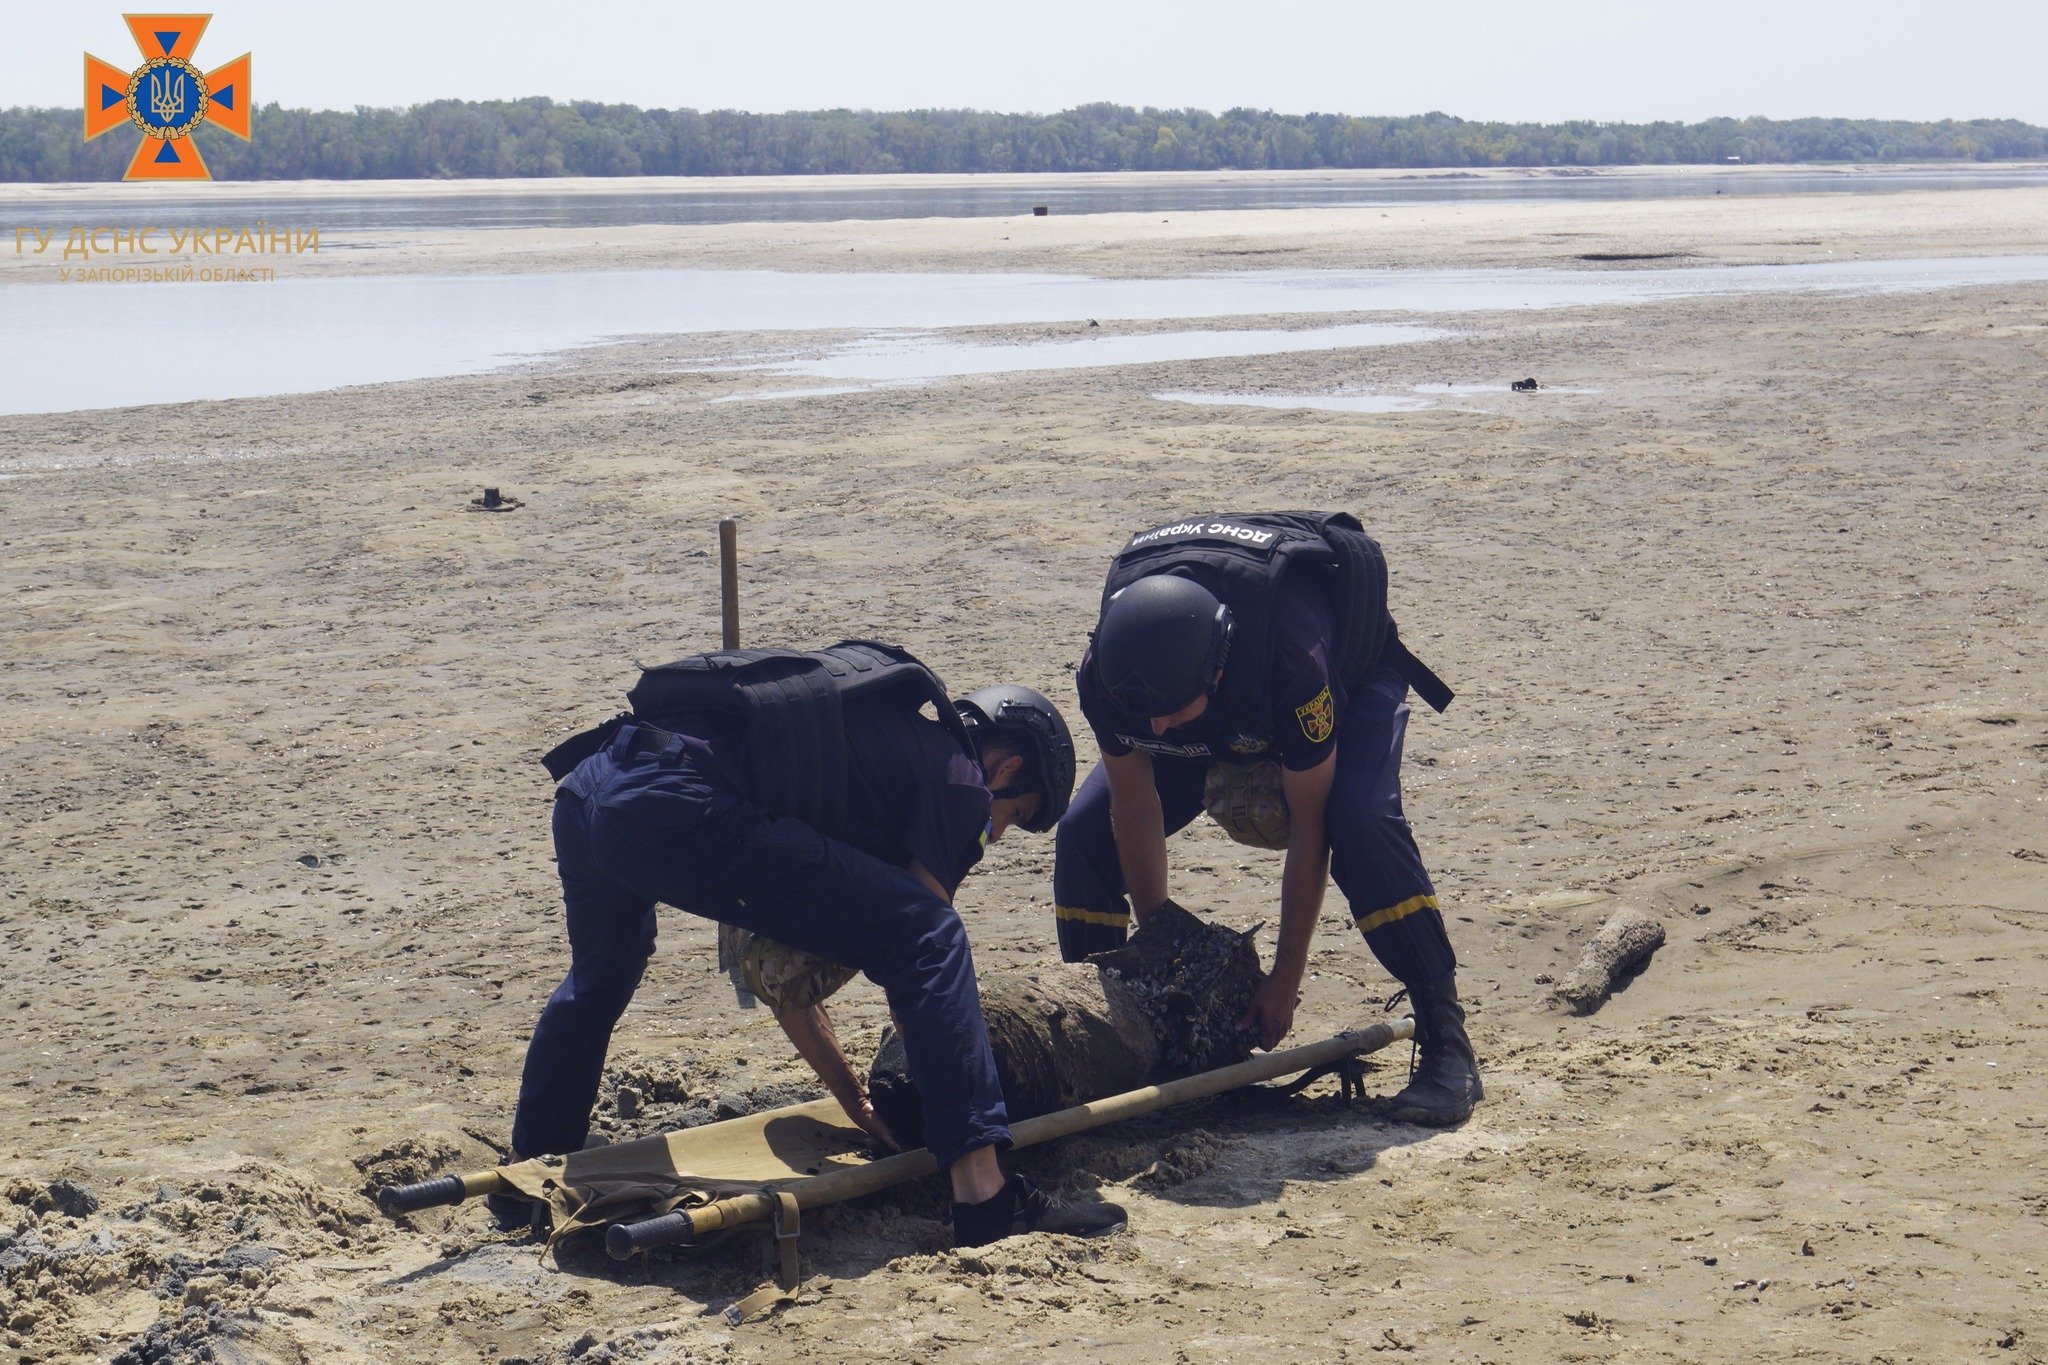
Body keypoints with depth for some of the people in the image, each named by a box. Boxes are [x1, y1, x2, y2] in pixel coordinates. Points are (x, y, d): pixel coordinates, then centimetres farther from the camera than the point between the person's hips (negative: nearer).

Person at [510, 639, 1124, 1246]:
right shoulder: (957, 775, 10)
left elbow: (782, 958, 36)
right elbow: (921, 950, 7)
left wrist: (852, 1096, 39)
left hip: (583, 785, 10)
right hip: (676, 806, -10)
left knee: (599, 978, 40)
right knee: (926, 935, -4)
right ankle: (985, 1199, -11)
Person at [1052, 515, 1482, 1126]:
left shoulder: (1293, 665, -44)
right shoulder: (1107, 674, -32)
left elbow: (1308, 828, -31)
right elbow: (1134, 807, -16)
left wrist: (1285, 981, -25)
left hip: (1352, 676, -4)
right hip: (1229, 717, 4)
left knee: (1362, 824, -35)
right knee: (1083, 834, -12)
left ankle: (1446, 1044, -25)